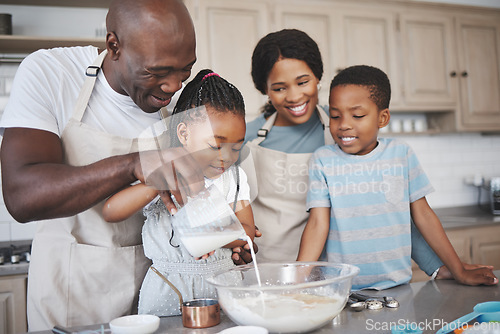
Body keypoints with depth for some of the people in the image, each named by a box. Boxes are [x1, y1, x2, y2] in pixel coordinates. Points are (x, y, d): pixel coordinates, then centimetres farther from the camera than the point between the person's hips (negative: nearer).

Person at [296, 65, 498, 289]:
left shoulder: (401, 153, 3)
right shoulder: (322, 160, 0)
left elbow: (423, 215, 9)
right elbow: (318, 224, -4)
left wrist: (460, 272, 12)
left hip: (396, 286, 2)